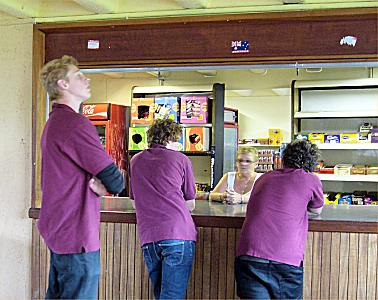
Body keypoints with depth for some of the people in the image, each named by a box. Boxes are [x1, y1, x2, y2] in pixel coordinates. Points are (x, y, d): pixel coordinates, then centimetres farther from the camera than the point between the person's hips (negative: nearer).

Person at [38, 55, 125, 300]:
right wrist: (108, 185, 3)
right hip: (77, 235, -11)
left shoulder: (53, 122, 16)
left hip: (57, 230, 11)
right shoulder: (75, 123, -18)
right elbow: (116, 182, -19)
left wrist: (98, 184, -3)